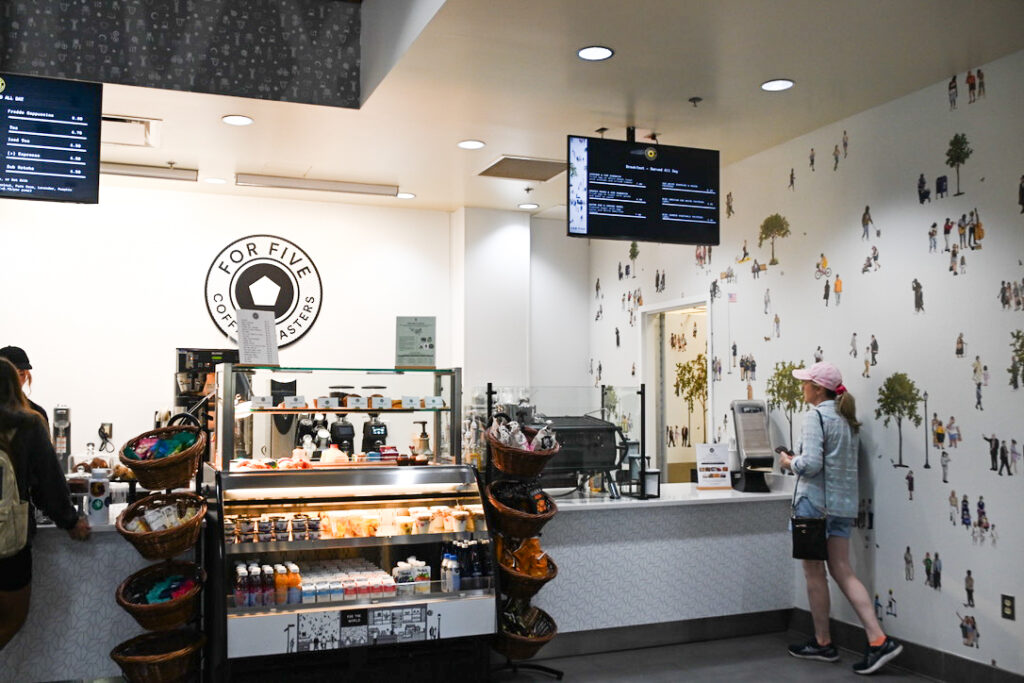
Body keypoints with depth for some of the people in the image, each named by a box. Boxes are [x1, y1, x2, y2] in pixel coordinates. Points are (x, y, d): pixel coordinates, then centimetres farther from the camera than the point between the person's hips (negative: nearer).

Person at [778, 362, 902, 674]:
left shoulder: (816, 416, -13)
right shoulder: (846, 417, 14)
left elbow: (811, 464, -20)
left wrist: (790, 462, -2)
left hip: (816, 500, -8)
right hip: (844, 502, 8)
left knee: (814, 571, 5)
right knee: (842, 571, 8)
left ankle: (823, 642, 15)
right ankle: (879, 640, -1)